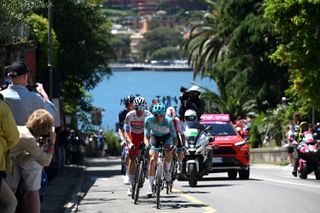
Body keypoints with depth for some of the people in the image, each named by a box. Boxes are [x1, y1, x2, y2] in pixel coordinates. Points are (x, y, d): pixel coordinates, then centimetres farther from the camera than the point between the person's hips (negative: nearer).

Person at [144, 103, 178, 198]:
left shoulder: (168, 121, -32)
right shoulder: (149, 120, -29)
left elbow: (174, 137, -34)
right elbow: (146, 136, -29)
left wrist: (174, 145, -55)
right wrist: (147, 144, -50)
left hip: (166, 137, -1)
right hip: (154, 137, 1)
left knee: (169, 153, -31)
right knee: (152, 159, -17)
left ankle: (166, 170, 1)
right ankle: (150, 187, -11)